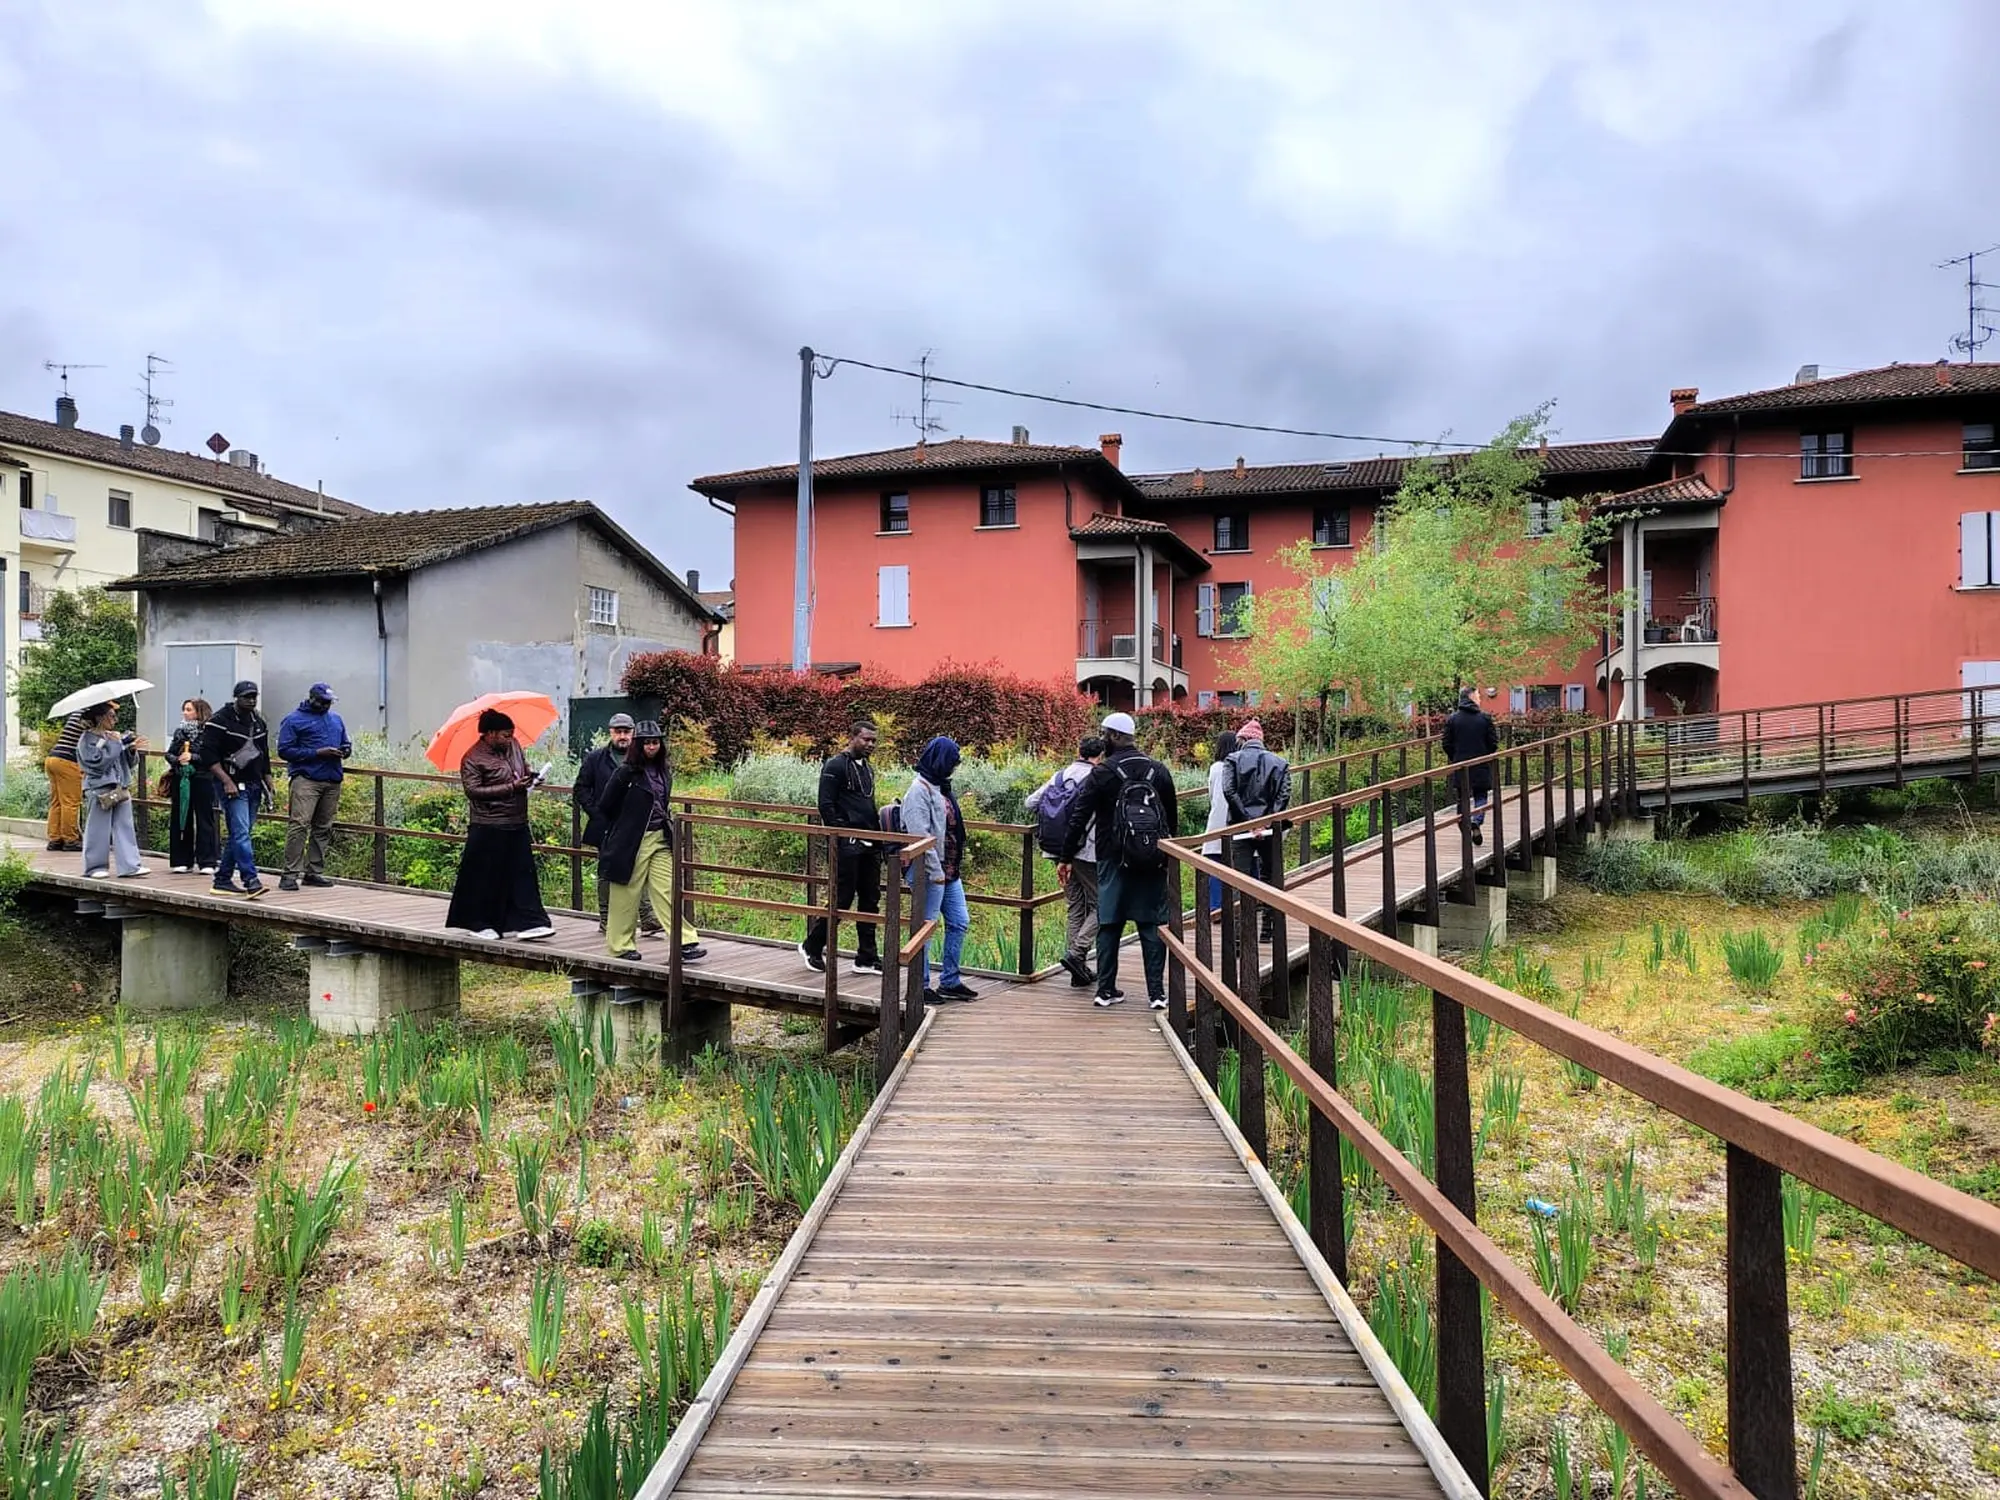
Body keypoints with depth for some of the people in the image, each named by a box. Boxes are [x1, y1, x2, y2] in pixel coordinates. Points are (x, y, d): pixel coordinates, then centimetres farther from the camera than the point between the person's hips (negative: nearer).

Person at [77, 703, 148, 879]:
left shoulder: (116, 736, 17)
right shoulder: (87, 739, -2)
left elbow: (129, 764, 18)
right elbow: (97, 761, -16)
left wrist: (132, 749, -1)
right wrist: (114, 744, -13)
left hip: (121, 787, 6)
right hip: (100, 788, -6)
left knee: (125, 827, 2)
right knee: (99, 829, -1)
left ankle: (130, 865, 0)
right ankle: (95, 866, 9)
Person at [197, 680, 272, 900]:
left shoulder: (259, 722, 15)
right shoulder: (219, 721, -8)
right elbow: (208, 756, -13)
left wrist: (268, 782, 17)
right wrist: (227, 782, -19)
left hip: (254, 786, 7)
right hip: (233, 786, -7)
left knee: (237, 835, 10)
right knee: (241, 833, -14)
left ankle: (223, 880, 18)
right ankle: (251, 881, -20)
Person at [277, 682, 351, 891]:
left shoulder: (336, 719, 20)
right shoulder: (294, 720, 1)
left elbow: (345, 743, 30)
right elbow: (284, 750, -6)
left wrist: (346, 750, 4)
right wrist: (318, 753, -14)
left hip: (332, 781, 6)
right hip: (306, 779, -6)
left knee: (323, 828, 8)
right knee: (299, 825, -15)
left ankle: (315, 872, 14)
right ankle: (290, 874, -13)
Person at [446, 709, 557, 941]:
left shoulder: (513, 746, 11)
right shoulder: (473, 759, -11)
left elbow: (524, 767, 26)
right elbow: (473, 790, -18)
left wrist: (529, 777, 1)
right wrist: (511, 787, -21)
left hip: (517, 824, 7)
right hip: (488, 828, -7)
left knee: (522, 874, 3)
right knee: (485, 877, 3)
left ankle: (525, 922, 5)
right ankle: (478, 923, 17)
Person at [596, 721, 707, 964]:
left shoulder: (664, 770, 9)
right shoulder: (626, 772, -10)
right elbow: (605, 807, -4)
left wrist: (667, 824, 14)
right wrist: (621, 830, 5)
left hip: (660, 839, 5)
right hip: (632, 842, -5)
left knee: (668, 890, -1)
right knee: (627, 894, 4)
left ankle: (684, 943, -4)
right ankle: (621, 945, 15)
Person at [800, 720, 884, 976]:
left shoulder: (867, 768, 18)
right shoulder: (835, 766, -8)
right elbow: (826, 806, -12)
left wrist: (879, 832, 13)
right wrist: (841, 835, -16)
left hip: (870, 846, 8)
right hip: (848, 846, -8)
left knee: (870, 901, 8)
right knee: (842, 900, -4)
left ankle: (866, 958, 15)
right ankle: (812, 947, 14)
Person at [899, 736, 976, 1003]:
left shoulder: (940, 786, 13)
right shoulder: (920, 790, -15)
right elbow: (921, 836, -21)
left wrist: (954, 867, 16)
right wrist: (936, 871, -20)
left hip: (950, 871, 10)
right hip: (931, 871, -10)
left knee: (959, 922, 14)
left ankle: (950, 981, 24)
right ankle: (920, 986, 9)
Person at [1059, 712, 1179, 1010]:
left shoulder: (1103, 773, -5)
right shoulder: (1158, 770, 7)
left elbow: (1079, 819, -6)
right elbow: (1173, 817, 15)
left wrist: (1067, 858, -1)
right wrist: (1168, 854, 25)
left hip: (1114, 860, -2)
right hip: (1153, 862, 3)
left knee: (1109, 924, 6)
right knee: (1152, 925, 5)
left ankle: (1106, 990, 10)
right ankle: (1156, 992, 2)